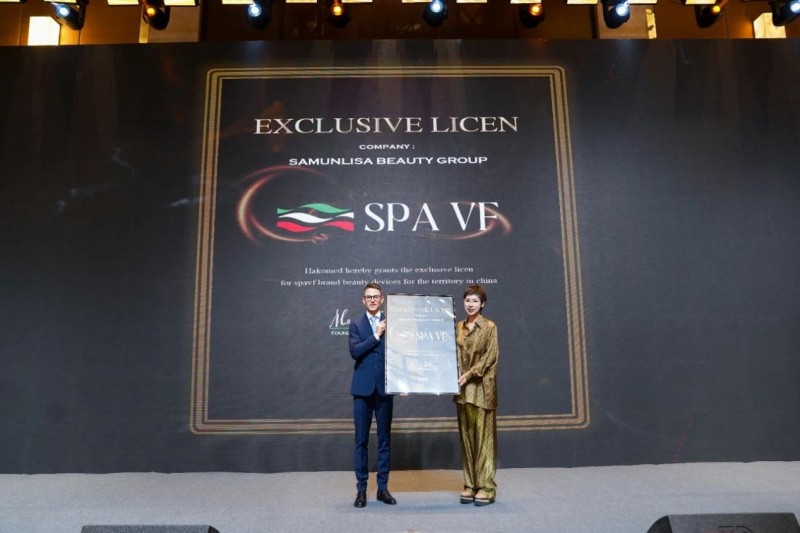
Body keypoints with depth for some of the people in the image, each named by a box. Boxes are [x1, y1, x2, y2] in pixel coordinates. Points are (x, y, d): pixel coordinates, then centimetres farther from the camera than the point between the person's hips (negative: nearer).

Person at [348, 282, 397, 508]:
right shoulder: (356, 324, 6)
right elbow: (354, 351, -9)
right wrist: (376, 335, -14)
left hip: (384, 388, 0)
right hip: (363, 389, 0)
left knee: (384, 439, 7)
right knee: (361, 440, 4)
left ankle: (383, 488, 18)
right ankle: (361, 489, 13)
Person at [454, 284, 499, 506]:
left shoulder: (489, 327, -2)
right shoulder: (458, 327, 12)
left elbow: (490, 357, -9)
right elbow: (454, 355, 14)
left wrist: (469, 374, -15)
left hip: (482, 386, -5)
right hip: (463, 388, 5)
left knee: (484, 435, -2)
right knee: (466, 435, 7)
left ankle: (486, 486, 4)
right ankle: (470, 484, 15)